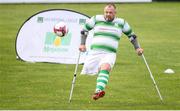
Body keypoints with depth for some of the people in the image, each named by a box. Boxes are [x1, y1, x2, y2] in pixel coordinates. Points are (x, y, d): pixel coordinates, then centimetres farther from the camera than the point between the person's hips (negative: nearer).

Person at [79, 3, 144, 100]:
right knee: (85, 73, 0)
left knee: (105, 68, -32)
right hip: (94, 52, 2)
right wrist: (82, 44, 10)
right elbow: (84, 29, 18)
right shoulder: (96, 19, 8)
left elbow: (131, 34, 24)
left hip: (110, 54, -2)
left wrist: (137, 48, 18)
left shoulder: (121, 23, 11)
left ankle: (98, 90, -50)